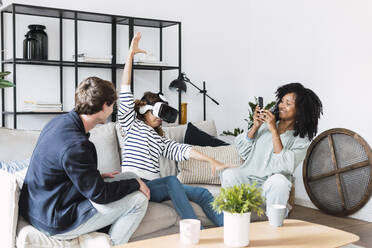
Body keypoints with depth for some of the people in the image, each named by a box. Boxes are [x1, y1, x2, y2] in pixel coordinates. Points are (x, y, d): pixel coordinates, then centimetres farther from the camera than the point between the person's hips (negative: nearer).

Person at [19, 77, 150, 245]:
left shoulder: (60, 121, 1)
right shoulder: (75, 144, -29)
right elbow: (100, 194, -21)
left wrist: (96, 176, 11)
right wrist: (136, 184, -8)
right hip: (55, 223, -10)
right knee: (139, 199, -10)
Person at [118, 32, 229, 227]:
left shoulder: (160, 140, 28)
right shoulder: (132, 125, 15)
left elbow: (181, 150, 13)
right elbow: (125, 94, 5)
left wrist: (211, 161, -3)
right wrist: (131, 55, 1)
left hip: (153, 185, 6)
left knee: (203, 194, -13)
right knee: (172, 181, -33)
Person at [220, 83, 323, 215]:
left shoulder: (301, 139, 1)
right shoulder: (265, 123, 9)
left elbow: (285, 166, -17)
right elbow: (242, 151, 7)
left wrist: (274, 131, -17)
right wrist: (255, 126, -6)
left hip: (271, 185, -2)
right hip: (248, 176, 3)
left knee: (279, 180, -36)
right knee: (228, 174, -28)